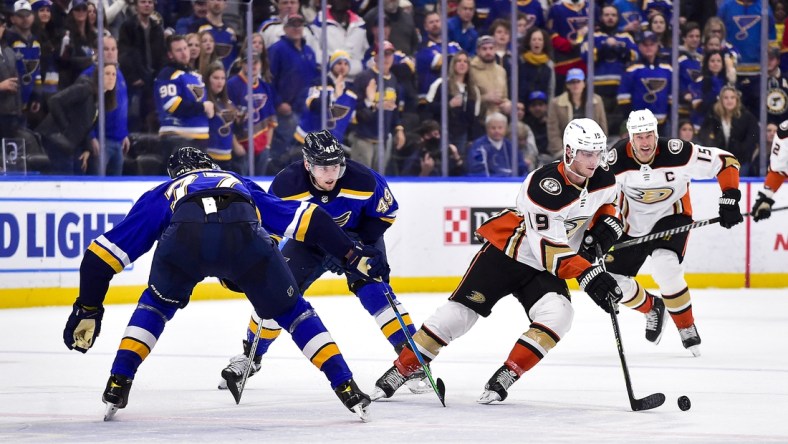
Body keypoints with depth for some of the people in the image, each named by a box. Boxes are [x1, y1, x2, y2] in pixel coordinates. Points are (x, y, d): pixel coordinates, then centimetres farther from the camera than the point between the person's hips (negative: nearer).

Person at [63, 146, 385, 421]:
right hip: (244, 233, 0)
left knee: (157, 304, 31)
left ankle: (117, 386, 19)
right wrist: (353, 255, 37)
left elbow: (100, 256, 38)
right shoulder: (243, 186, 45)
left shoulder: (161, 196, 42)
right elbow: (309, 220, 34)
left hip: (184, 235, 0)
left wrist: (87, 309, 45)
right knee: (291, 310, 22)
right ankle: (347, 388, 13)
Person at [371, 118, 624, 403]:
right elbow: (549, 249, -31)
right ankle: (399, 372, 5)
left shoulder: (603, 181, -9)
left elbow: (604, 201, 18)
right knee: (459, 312, -8)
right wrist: (589, 275, -38)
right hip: (506, 251, -5)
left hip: (542, 270, 5)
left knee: (558, 315, -24)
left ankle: (504, 379, -16)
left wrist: (607, 224, -6)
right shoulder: (544, 184, -29)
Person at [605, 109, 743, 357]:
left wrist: (730, 198, -23)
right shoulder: (618, 158, -20)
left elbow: (725, 162, -19)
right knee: (613, 281, 1)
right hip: (633, 222, 4)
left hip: (671, 216, -4)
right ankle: (652, 308, 33)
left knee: (665, 268, -30)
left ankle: (687, 328, -9)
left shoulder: (676, 153, -28)